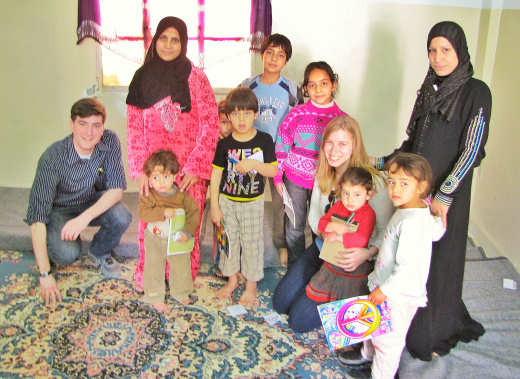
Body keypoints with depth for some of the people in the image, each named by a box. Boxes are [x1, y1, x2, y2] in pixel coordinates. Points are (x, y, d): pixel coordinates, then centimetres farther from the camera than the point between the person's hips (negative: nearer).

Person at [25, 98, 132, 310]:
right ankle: (50, 249, 9)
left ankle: (99, 253, 6)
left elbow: (116, 188, -20)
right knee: (68, 254, -30)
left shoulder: (109, 142, -21)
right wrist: (45, 274, -34)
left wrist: (85, 217, -38)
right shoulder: (53, 158, -31)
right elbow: (37, 215, -31)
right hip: (59, 210, -3)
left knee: (121, 217, -28)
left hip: (94, 204, 3)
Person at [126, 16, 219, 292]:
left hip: (189, 169, -2)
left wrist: (195, 168, -11)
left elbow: (210, 125, -5)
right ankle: (146, 276, 26)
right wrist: (140, 170, -5)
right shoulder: (142, 78, 5)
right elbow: (135, 128, 4)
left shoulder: (195, 78, -2)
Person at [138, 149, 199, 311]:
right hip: (155, 241, -2)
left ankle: (180, 292, 40)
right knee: (153, 269, 9)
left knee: (181, 267, 16)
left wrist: (187, 232, -20)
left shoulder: (183, 195, -11)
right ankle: (155, 297, 29)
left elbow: (194, 213, -9)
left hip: (177, 241, 2)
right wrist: (163, 212, -36)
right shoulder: (148, 196, -14)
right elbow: (143, 213, -28)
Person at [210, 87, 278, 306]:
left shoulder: (264, 140, -7)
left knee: (252, 243, 7)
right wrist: (214, 206, -4)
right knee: (229, 241, 13)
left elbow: (273, 170, -6)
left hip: (253, 203, -1)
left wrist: (254, 164, -25)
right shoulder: (225, 144, -6)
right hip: (227, 201, 2)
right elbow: (216, 174, -3)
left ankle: (251, 284, 24)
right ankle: (232, 279, 33)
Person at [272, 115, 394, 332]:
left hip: (354, 261, -7)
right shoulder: (323, 176, 1)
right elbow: (314, 216, 6)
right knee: (280, 302, 8)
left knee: (300, 319, -8)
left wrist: (367, 253, -35)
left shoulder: (372, 182, -21)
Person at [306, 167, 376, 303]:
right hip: (331, 264, 6)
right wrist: (333, 226, -20)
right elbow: (321, 222, 1)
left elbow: (361, 240, -30)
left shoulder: (368, 214, -20)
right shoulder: (338, 206, 0)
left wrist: (336, 236, -22)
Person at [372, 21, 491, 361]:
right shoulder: (430, 90, 10)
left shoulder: (475, 92, -9)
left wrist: (444, 194, -17)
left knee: (438, 263, 5)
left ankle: (433, 333, 25)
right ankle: (408, 323, 29)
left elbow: (471, 150, -13)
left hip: (446, 195, -5)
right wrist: (382, 163, 9)